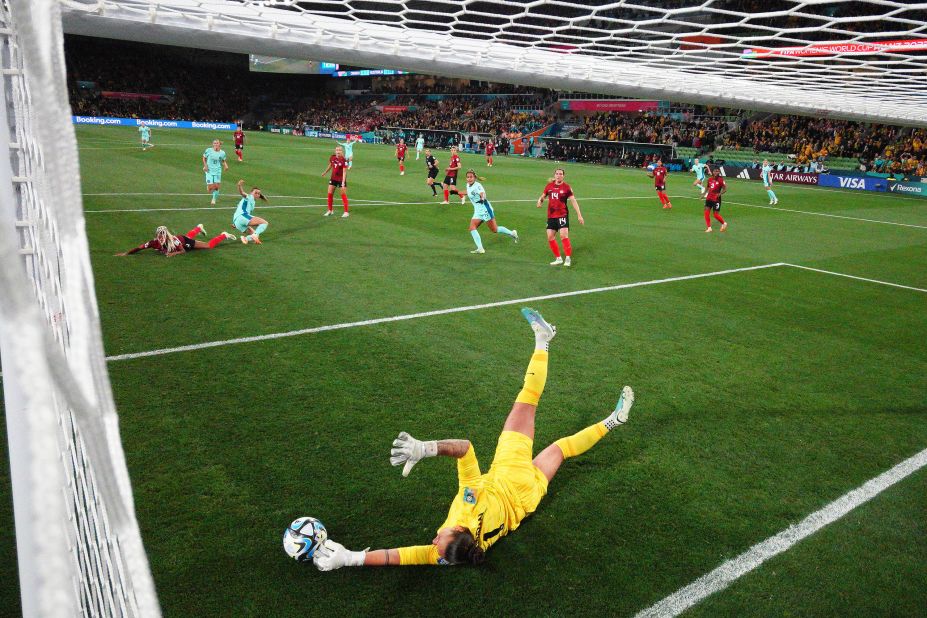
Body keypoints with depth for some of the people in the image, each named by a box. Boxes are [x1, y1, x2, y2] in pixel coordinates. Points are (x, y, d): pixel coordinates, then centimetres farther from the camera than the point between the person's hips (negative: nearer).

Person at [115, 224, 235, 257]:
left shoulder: (174, 241, -46)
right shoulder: (154, 242, -38)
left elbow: (183, 251, -33)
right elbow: (139, 248, -37)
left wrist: (174, 253, -50)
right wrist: (125, 253, -47)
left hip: (185, 242, -5)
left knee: (209, 245, 5)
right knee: (188, 235, 40)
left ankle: (224, 235, 31)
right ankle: (199, 228, 72)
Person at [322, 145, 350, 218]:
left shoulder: (344, 161, -20)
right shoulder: (332, 157, -4)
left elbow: (344, 172, -22)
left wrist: (343, 182, -29)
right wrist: (325, 172, 28)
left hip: (341, 179, -6)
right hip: (333, 178, 6)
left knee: (343, 195, -2)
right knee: (330, 194, 8)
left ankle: (346, 212, 5)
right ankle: (330, 210, 23)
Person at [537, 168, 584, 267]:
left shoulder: (566, 187, -5)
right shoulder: (549, 185, 7)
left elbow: (573, 201, -6)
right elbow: (543, 196, 20)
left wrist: (579, 215, -12)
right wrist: (540, 201, -4)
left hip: (562, 215, -5)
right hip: (551, 216, 5)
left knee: (564, 235, -16)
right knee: (550, 237, 3)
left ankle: (568, 258, -5)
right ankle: (558, 258, 17)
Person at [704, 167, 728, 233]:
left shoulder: (720, 180, -11)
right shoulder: (710, 179, 5)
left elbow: (725, 189, -11)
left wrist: (720, 193, -26)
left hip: (716, 199, -5)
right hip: (709, 198, 5)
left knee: (716, 214, -2)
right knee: (706, 212, -3)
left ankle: (724, 223, 26)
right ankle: (709, 227, 8)